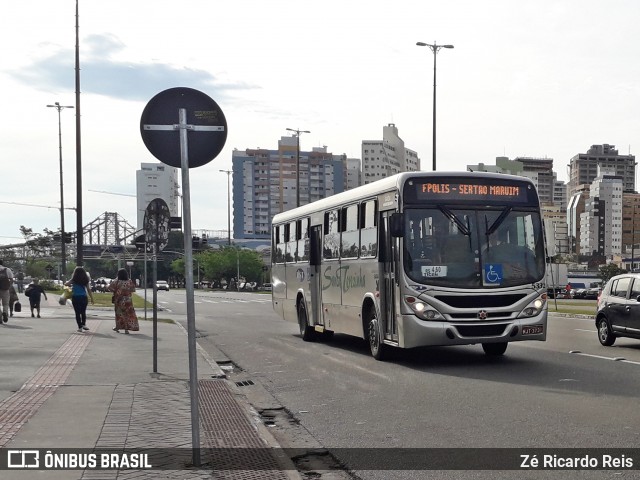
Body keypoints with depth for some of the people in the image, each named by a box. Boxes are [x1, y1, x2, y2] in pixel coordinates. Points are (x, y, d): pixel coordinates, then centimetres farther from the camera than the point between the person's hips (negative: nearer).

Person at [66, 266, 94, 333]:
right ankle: (83, 324, 12)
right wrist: (91, 298, 7)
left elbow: (66, 284, -2)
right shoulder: (85, 280, 3)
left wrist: (70, 285, 20)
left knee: (77, 313, 3)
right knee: (83, 312, 18)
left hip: (76, 297, -2)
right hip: (84, 297, 2)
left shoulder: (74, 280, -4)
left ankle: (80, 327, 2)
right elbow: (88, 290, 3)